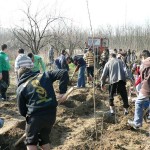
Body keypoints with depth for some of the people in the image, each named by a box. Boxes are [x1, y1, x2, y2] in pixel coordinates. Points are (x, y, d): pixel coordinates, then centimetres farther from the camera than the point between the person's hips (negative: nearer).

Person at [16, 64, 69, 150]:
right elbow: (64, 73, 0)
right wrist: (62, 92, -1)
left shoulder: (21, 88, 4)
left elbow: (22, 111, 6)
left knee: (31, 141, 16)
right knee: (44, 139, 24)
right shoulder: (45, 75, 8)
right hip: (51, 114, 4)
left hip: (35, 117, -3)